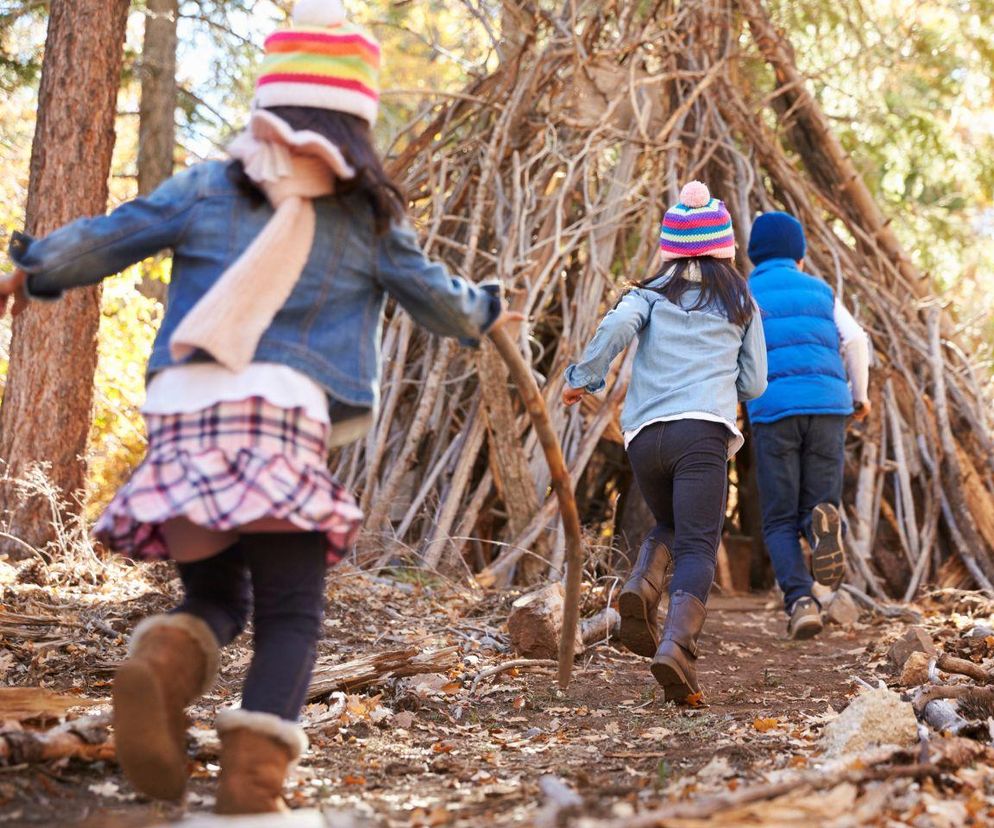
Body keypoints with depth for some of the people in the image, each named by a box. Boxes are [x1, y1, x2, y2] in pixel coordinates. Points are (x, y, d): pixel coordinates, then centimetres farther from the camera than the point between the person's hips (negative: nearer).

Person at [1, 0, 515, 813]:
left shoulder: (204, 187, 12)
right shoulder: (369, 216, 11)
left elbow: (99, 242, 18)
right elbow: (439, 300, 23)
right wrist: (485, 312, 45)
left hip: (182, 413, 3)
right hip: (285, 415, -2)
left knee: (215, 595, 17)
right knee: (290, 612, 6)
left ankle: (162, 659, -17)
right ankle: (252, 781, -11)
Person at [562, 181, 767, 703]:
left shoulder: (652, 293, 15)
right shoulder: (741, 302, 18)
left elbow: (616, 327, -7)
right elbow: (753, 384, 18)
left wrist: (583, 378, 5)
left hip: (644, 434, 2)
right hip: (703, 431, -2)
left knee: (669, 527, 24)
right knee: (697, 547, -7)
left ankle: (641, 588, -5)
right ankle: (676, 645, -31)